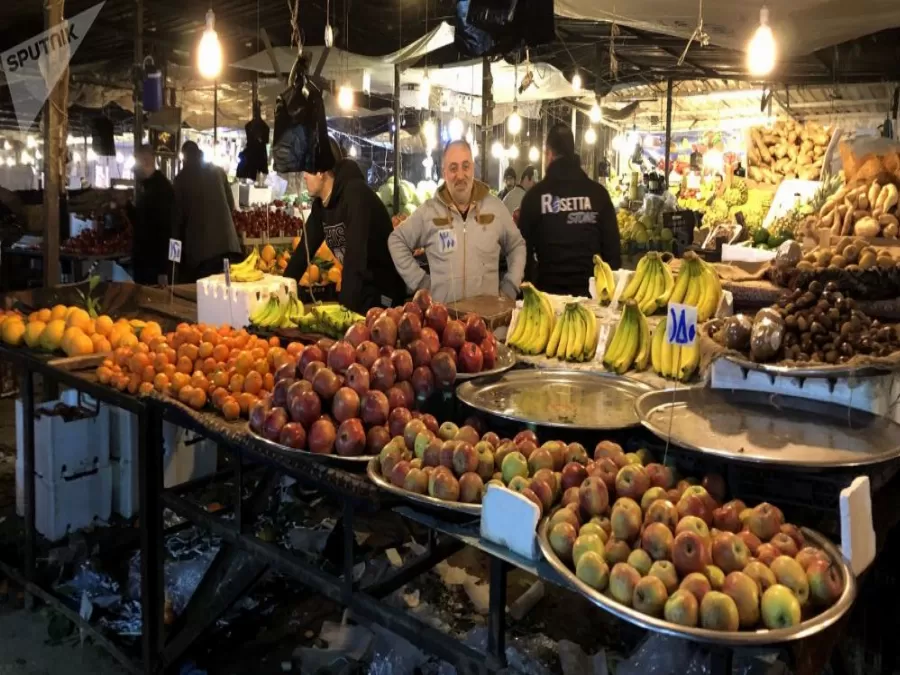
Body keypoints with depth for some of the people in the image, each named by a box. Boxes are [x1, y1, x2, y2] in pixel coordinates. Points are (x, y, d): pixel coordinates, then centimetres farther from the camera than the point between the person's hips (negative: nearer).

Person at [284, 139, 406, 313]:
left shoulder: (355, 195, -23)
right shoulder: (320, 203, 3)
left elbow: (355, 255, -32)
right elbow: (305, 248, 9)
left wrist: (345, 305, -37)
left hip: (383, 293, -8)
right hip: (358, 291, 8)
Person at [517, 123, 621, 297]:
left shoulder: (536, 194, -4)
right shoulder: (598, 192, 0)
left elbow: (524, 246, 0)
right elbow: (612, 245, 1)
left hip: (549, 289, -1)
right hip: (591, 289, 2)